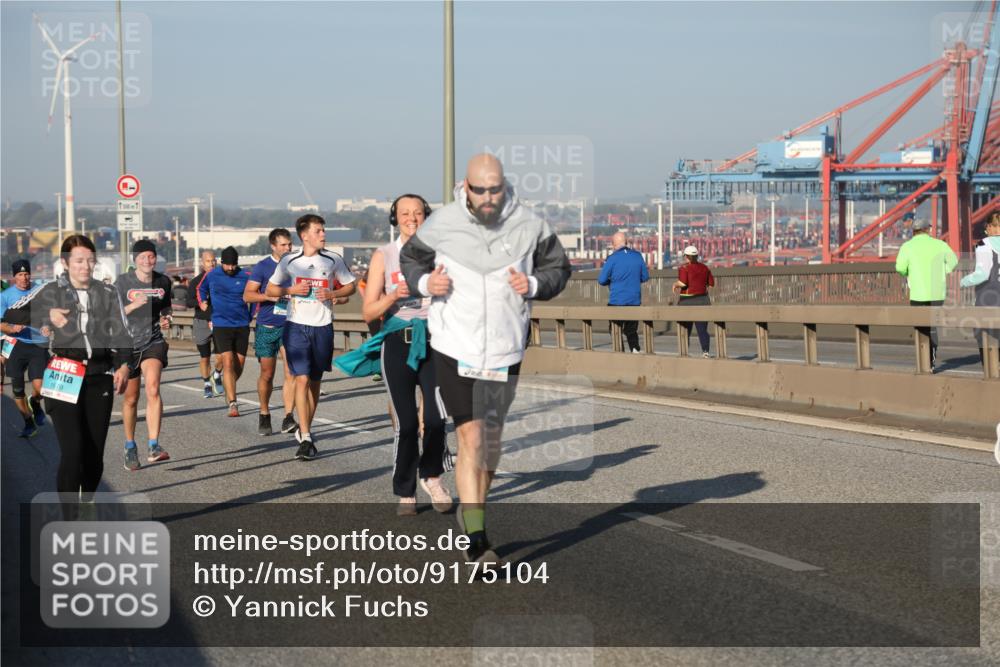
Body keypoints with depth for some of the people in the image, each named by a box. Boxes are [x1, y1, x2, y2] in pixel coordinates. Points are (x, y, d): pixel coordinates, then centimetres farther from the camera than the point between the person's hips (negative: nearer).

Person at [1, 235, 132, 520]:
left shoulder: (108, 293, 10)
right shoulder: (51, 292, 4)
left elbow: (122, 334, 8)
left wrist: (123, 365, -7)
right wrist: (47, 315, -10)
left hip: (100, 377, 3)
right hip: (64, 378, -3)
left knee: (94, 454, 5)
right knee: (72, 452, -14)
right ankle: (70, 522, -11)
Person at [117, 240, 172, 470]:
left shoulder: (163, 282, 3)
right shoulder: (122, 283, -7)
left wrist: (166, 320, 0)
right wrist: (133, 306, -23)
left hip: (153, 343, 1)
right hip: (128, 345, -1)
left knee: (153, 389, -21)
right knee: (131, 398, 7)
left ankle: (154, 446, -24)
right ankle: (130, 448, 26)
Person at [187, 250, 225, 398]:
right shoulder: (197, 281, 1)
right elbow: (188, 302, -8)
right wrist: (199, 303, -26)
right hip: (202, 323, 0)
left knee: (221, 355, -12)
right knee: (204, 357, 7)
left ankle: (217, 375, 17)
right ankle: (207, 385, 23)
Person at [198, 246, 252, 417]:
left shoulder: (245, 277, 0)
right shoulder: (212, 275, 0)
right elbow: (201, 290, 18)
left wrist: (249, 318, 9)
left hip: (242, 326, 2)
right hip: (221, 325, -2)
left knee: (239, 364, 6)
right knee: (228, 363, -14)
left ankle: (229, 389, 35)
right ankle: (233, 404, -17)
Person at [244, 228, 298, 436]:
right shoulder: (262, 267, -1)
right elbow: (247, 295, -6)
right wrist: (269, 296, -21)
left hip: (290, 327, 1)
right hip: (266, 327, -1)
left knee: (291, 372, -13)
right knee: (267, 374, 7)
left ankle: (288, 418, -15)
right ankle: (264, 415, 25)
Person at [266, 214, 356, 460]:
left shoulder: (333, 260, 2)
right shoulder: (289, 261, 1)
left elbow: (351, 286, 11)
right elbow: (270, 289, 11)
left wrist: (332, 294, -8)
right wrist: (291, 290, -8)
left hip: (322, 327, 2)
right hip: (296, 326, -2)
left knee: (315, 381, 11)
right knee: (301, 379, -13)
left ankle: (305, 429, 29)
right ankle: (306, 438, -15)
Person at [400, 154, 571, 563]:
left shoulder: (529, 226, -4)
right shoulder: (441, 224, -7)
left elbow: (558, 267, 10)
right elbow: (410, 258, 11)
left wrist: (534, 285, -11)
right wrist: (425, 283, -10)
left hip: (506, 350, 3)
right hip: (455, 349, -3)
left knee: (491, 439, 16)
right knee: (471, 439, -12)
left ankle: (471, 510, 40)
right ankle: (476, 540, -9)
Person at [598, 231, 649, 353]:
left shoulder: (612, 258, -11)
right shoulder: (637, 256, 1)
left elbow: (601, 280, -7)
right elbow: (645, 277, 10)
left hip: (616, 301, -4)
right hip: (635, 301, 4)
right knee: (631, 330, 14)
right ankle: (635, 349, -5)